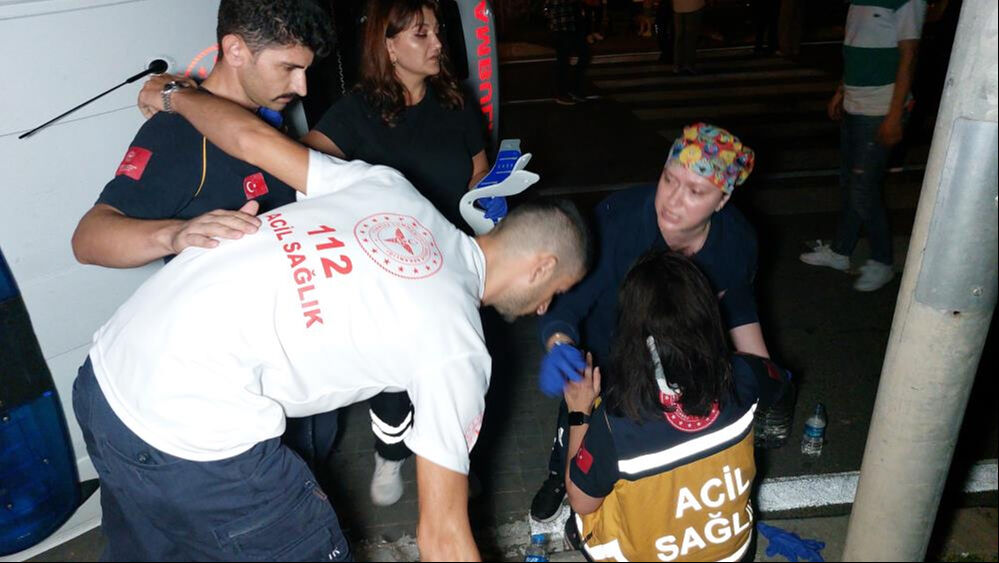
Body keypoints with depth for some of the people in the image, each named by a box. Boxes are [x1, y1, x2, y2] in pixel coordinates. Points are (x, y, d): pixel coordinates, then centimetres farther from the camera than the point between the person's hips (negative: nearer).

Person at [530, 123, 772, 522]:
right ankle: (560, 475, 61)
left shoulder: (738, 240, -27)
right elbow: (567, 297, -40)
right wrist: (559, 344, -61)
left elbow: (739, 308, -5)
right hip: (604, 358, -1)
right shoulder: (616, 219, -40)